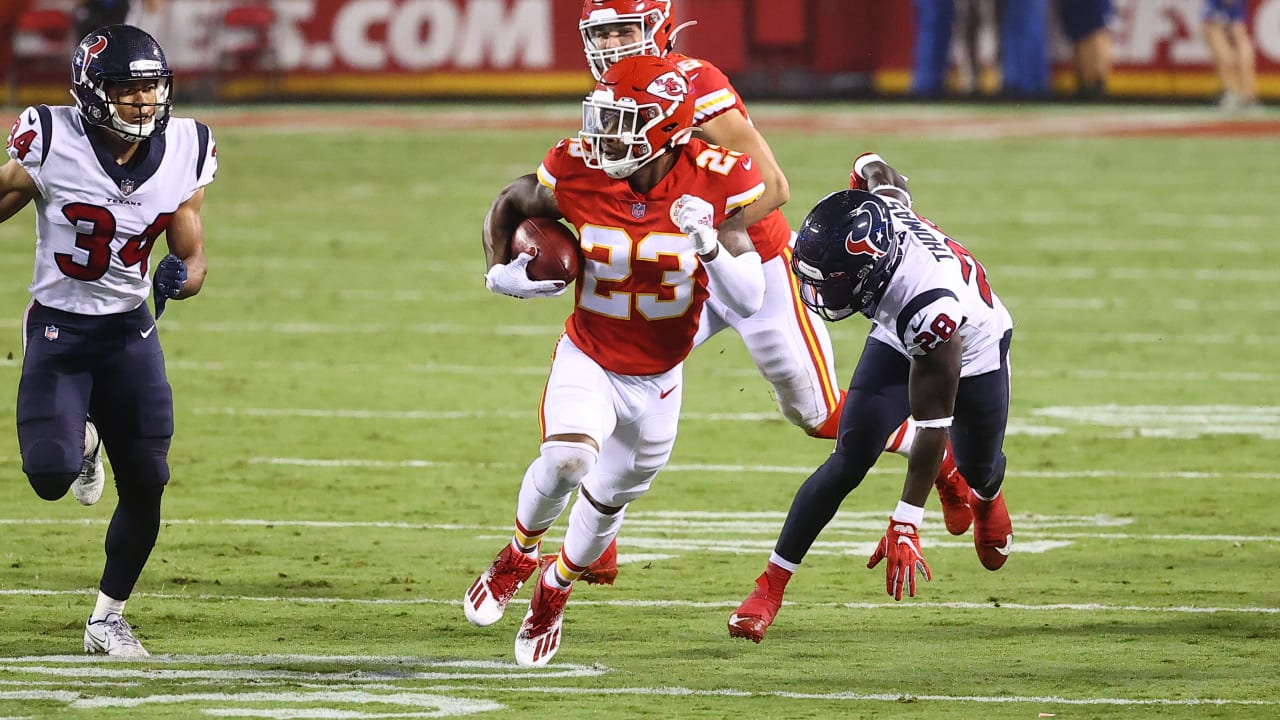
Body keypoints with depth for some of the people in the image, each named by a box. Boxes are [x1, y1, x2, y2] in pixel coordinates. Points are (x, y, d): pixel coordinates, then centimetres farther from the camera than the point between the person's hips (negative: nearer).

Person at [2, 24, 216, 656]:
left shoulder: (183, 156, -6)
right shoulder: (53, 148, -17)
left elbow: (193, 259, 3)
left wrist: (178, 278, -21)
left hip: (130, 331, 3)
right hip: (58, 328, -3)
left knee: (145, 486, 1)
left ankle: (107, 619, 21)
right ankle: (80, 442, 21)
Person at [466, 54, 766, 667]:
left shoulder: (716, 183, -22)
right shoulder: (578, 173, -19)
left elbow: (748, 303, -22)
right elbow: (509, 205, 4)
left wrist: (709, 243, -38)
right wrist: (499, 271, -10)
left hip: (659, 380, 1)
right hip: (588, 361, -1)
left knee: (608, 501, 15)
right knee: (567, 461, -27)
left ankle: (554, 592, 45)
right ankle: (518, 556, 3)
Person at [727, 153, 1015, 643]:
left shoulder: (930, 304, -48)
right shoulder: (877, 209, -36)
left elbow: (932, 425, -40)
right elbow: (876, 171, -8)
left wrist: (906, 525, -38)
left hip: (973, 350, -3)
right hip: (897, 340, 3)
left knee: (979, 469, 23)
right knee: (849, 461, -12)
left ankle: (986, 499, 62)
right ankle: (770, 587, -9)